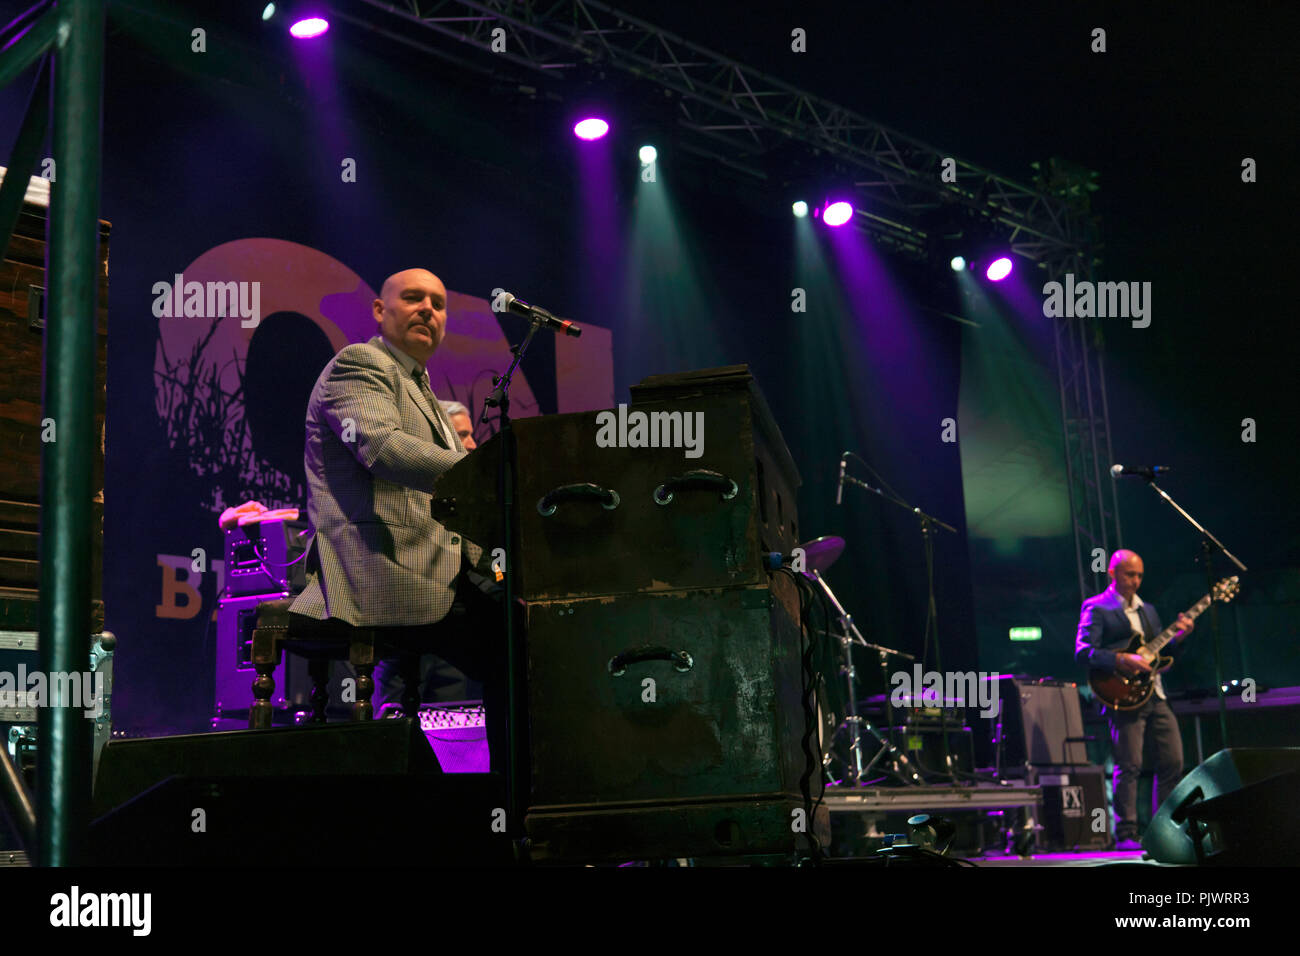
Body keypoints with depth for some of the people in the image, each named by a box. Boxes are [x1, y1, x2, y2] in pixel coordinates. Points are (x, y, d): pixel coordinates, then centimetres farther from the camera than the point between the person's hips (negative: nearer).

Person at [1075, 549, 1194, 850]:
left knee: (1173, 761, 5)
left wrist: (1177, 637, 4)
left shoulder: (1147, 610, 22)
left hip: (1155, 695, 7)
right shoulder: (1096, 607, -2)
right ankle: (1126, 834, -3)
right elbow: (1082, 652, -12)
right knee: (1129, 766, -9)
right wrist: (1122, 661, -21)